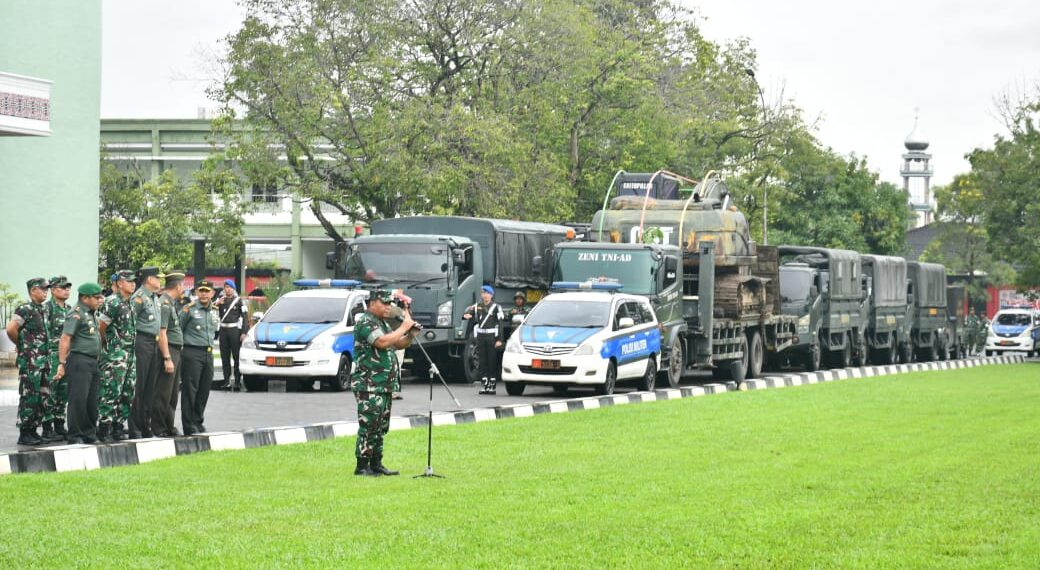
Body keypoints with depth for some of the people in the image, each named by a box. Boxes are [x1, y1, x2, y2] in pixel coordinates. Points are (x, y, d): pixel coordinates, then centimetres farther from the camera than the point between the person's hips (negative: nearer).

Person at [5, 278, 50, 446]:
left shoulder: (43, 310, 15)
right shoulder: (25, 309, -11)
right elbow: (11, 329, -22)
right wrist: (20, 344, -6)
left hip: (42, 361, 8)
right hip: (29, 361, -8)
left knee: (42, 397, 9)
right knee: (29, 397, -6)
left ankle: (33, 430, 16)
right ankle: (24, 434, -2)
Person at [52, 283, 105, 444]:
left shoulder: (91, 314, 18)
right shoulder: (76, 314, -9)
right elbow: (65, 339, -16)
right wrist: (62, 363, -21)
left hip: (92, 362, 9)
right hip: (79, 360, -9)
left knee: (92, 401, 11)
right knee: (78, 400, -9)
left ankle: (89, 434, 18)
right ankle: (75, 436, -5)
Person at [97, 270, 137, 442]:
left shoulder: (128, 304, 15)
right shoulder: (112, 302, -13)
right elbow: (100, 328, -11)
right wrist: (107, 345, 2)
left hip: (130, 355, 9)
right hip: (115, 355, -9)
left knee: (127, 392, 10)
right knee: (110, 393, -8)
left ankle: (118, 427, 17)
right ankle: (104, 429, -5)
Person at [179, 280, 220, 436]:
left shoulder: (213, 311, 16)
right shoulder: (190, 309, -7)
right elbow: (178, 328, -8)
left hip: (208, 353, 7)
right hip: (192, 353, -7)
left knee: (204, 390, 9)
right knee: (190, 390, -8)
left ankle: (198, 422, 19)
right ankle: (189, 426, -7)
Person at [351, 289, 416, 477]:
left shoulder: (383, 323, 19)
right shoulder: (365, 322, -11)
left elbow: (397, 345, 22)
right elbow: (382, 342, -25)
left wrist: (410, 335, 2)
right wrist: (403, 327, -16)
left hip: (385, 385, 10)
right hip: (369, 385, -10)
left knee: (381, 427, 12)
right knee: (368, 426, -9)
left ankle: (376, 464, 17)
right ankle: (362, 466, -6)